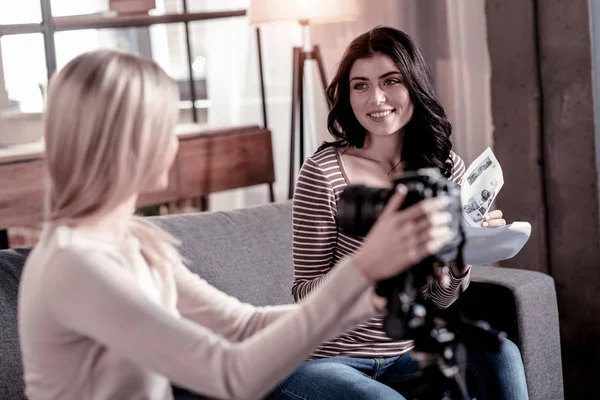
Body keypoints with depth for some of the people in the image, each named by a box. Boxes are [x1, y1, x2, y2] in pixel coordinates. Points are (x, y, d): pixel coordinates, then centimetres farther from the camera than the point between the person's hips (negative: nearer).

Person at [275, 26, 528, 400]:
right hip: (327, 361, -4)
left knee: (499, 353, -20)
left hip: (406, 355, 5)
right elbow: (306, 293, -11)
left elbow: (440, 298, 5)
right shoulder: (323, 172, -14)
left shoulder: (446, 167, 1)